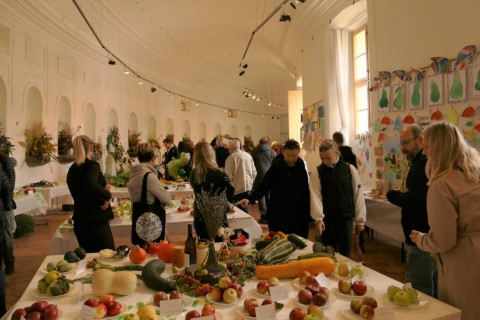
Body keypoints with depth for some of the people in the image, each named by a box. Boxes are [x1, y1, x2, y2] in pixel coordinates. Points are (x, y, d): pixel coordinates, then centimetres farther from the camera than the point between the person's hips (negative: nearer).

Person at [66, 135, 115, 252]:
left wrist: (103, 190, 2)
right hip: (96, 221, -7)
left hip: (79, 222, 8)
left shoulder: (72, 169, 9)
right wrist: (107, 195, -19)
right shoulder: (92, 165, -13)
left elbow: (82, 192, 13)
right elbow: (90, 185, -33)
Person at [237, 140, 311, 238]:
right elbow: (263, 186, -10)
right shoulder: (276, 167, -6)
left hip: (298, 216, 3)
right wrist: (250, 198, -27)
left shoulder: (301, 168, 1)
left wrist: (309, 216, 3)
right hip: (278, 215, -2)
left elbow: (306, 192, 4)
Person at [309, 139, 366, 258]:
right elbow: (315, 196, -12)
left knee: (345, 255, 5)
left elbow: (358, 195, 1)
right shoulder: (317, 173, -3)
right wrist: (319, 218, -24)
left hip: (346, 218, 0)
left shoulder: (350, 169, -2)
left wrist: (360, 220, 2)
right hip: (327, 219, 0)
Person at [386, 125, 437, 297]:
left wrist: (393, 194, -13)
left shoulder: (422, 164, -20)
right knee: (433, 286, 21)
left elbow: (414, 201, -29)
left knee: (419, 291, -1)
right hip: (432, 236, 11)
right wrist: (401, 195, 2)